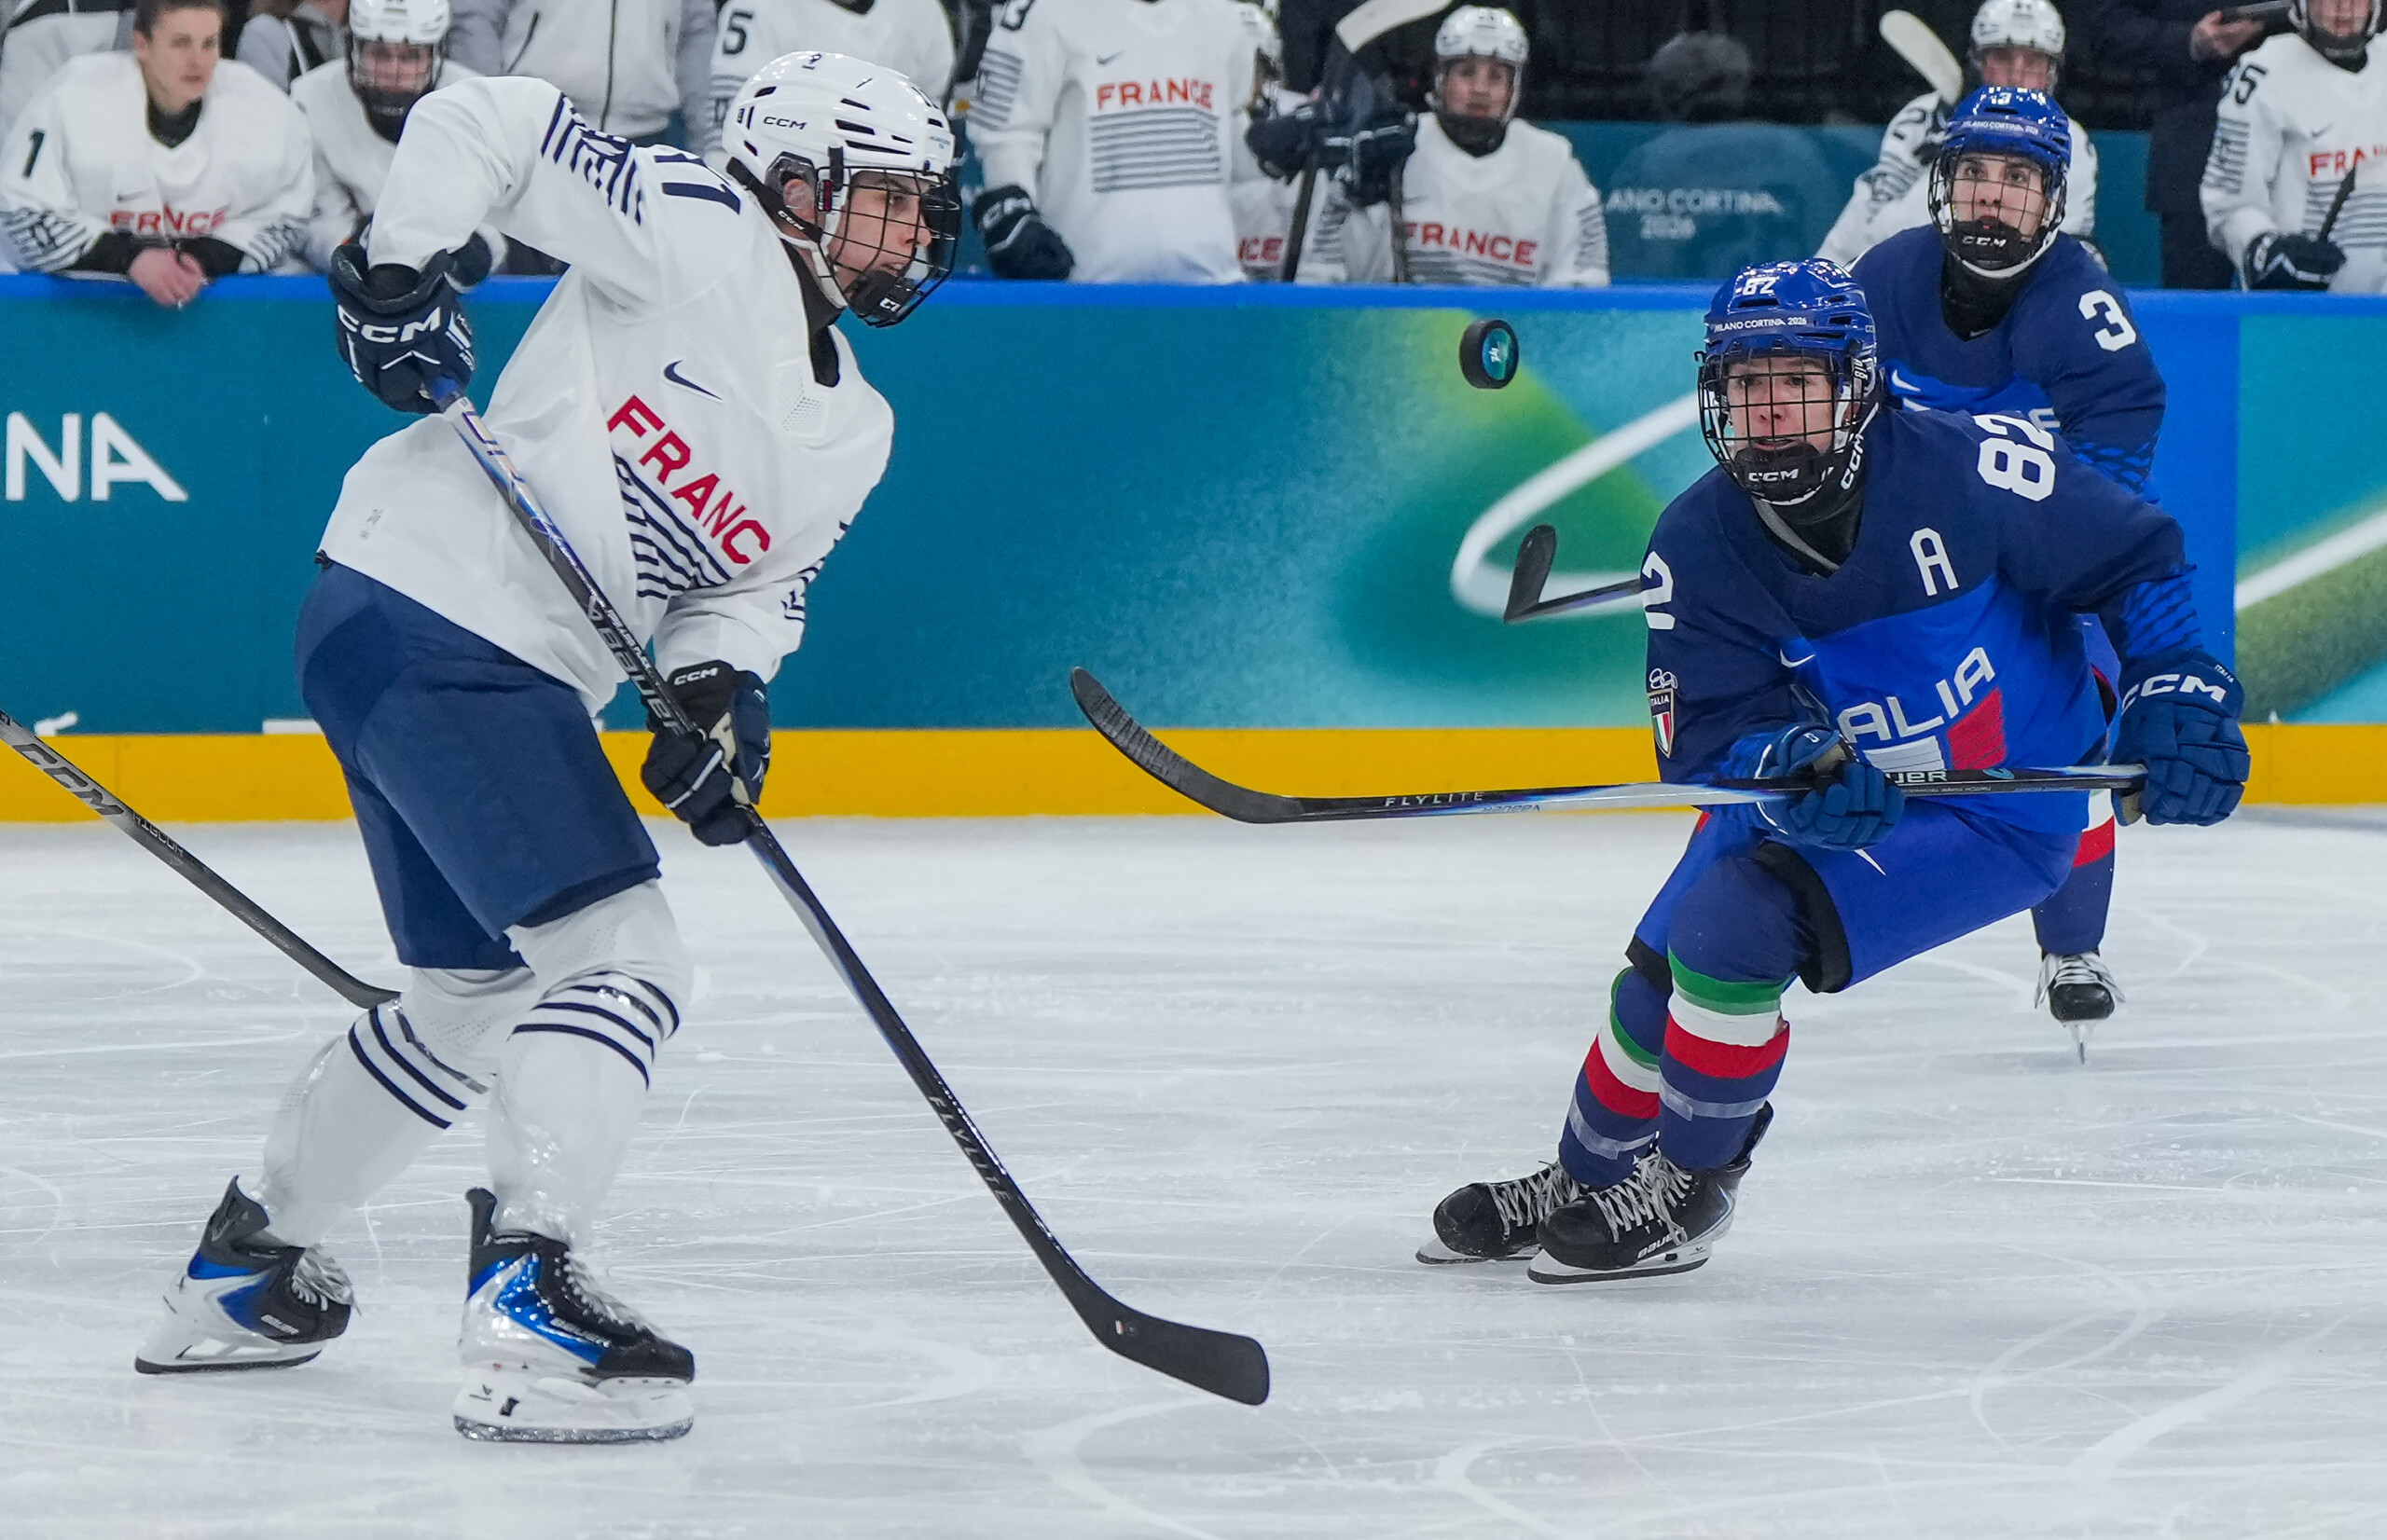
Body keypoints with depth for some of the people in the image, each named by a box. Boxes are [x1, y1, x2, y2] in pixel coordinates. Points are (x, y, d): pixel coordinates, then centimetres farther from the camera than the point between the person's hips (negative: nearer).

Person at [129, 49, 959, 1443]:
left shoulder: (852, 435, 14)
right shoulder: (696, 233, -11)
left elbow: (755, 587, 11)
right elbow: (484, 122, -10)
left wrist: (722, 689, -9)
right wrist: (401, 270, -19)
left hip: (514, 678, 10)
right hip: (424, 609, -10)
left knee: (478, 993, 21)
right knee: (622, 958, -17)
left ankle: (248, 1265, 37)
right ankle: (528, 1309, -22)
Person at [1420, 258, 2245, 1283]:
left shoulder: (1967, 468, -25)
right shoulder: (1697, 544, -13)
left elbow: (2134, 556, -11)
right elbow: (1707, 740, -16)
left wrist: (2177, 696, -21)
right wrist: (1789, 769, -37)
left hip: (2002, 812, -5)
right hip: (1818, 797, 5)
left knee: (1735, 926, -21)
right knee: (1657, 974, 7)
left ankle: (1686, 1191, 0)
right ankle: (1585, 1183, 37)